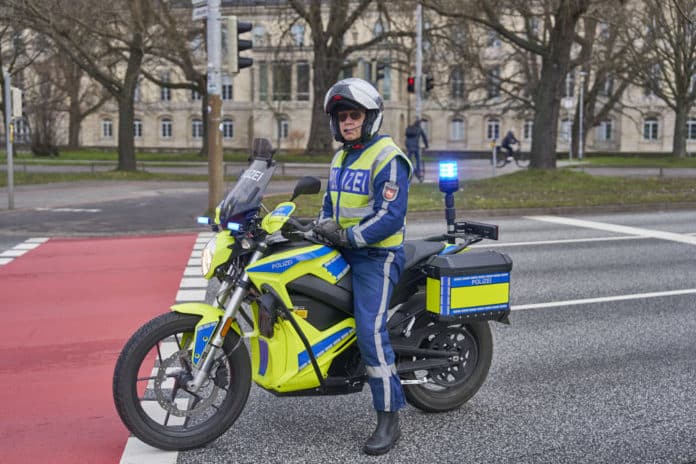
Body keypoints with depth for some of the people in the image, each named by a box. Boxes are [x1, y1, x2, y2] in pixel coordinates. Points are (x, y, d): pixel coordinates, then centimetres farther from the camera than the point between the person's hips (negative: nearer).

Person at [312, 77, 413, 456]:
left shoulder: (388, 158, -13)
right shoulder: (340, 158, 16)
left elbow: (391, 216, -21)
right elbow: (330, 202, 21)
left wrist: (348, 236, -22)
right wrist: (324, 226, 0)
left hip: (377, 255, -9)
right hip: (343, 251, 9)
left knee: (370, 330, -20)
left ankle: (389, 419, -11)